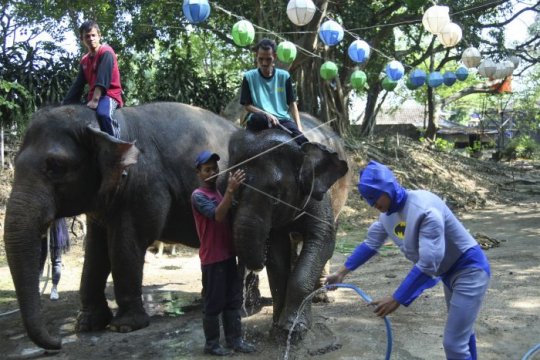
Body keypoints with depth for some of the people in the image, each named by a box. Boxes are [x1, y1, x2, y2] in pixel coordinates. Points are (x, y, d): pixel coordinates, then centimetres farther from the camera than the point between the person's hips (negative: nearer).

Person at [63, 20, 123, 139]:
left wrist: (95, 100, -27)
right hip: (92, 98, 9)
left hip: (108, 95, -9)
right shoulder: (84, 60, 16)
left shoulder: (106, 52, -7)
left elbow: (103, 77, -19)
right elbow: (78, 85, 13)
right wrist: (65, 105, 4)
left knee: (103, 114, -39)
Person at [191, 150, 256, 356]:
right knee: (213, 303, 1)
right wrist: (230, 190, -34)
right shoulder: (198, 196, -10)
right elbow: (217, 216, -26)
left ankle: (234, 339, 21)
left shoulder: (219, 193, 15)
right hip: (212, 259, -8)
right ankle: (211, 344, 13)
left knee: (233, 300, 12)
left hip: (229, 255, 8)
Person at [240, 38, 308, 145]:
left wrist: (299, 128, -2)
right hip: (259, 121, -2)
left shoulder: (284, 76, 12)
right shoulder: (249, 77, 7)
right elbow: (247, 106, 5)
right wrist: (267, 114, -13)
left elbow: (292, 104, 12)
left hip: (282, 120, 2)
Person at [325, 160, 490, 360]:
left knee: (454, 343, -9)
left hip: (469, 269, -9)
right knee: (461, 333, 26)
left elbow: (428, 264, -33)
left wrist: (397, 299, -29)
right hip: (449, 272, 9)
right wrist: (341, 272, 6)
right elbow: (371, 243, 8)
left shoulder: (425, 209, -33)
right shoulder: (388, 213, -6)